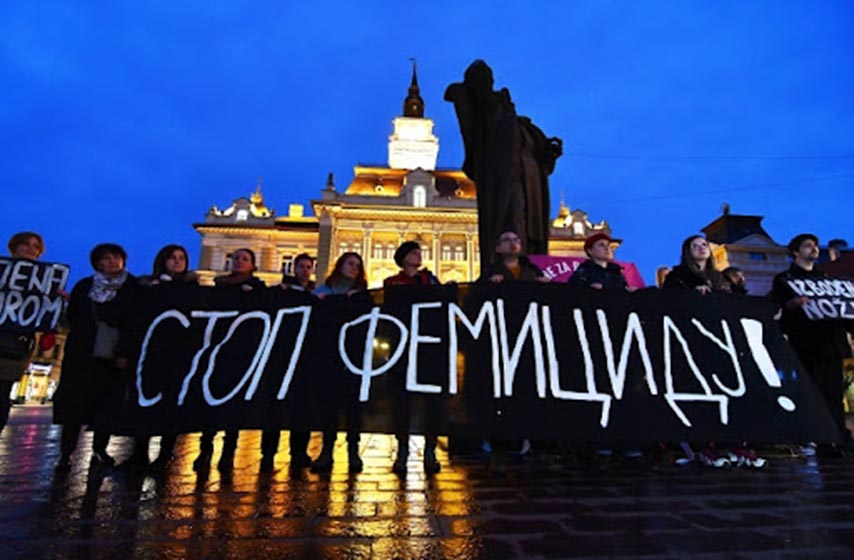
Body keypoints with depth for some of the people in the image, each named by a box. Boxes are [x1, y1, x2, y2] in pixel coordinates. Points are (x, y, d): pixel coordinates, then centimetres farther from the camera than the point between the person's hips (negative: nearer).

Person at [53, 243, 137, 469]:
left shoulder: (134, 288, 0)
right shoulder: (84, 286, 9)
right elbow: (72, 317, 14)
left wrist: (126, 354, -10)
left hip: (115, 358, -1)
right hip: (82, 356, 2)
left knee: (108, 406, 1)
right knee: (74, 403, 2)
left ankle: (99, 451, 13)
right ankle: (65, 454, 11)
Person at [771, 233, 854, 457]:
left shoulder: (825, 279, 25)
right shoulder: (784, 279, 5)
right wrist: (792, 304, -26)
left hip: (832, 341, 6)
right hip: (806, 344, -6)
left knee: (834, 392, 6)